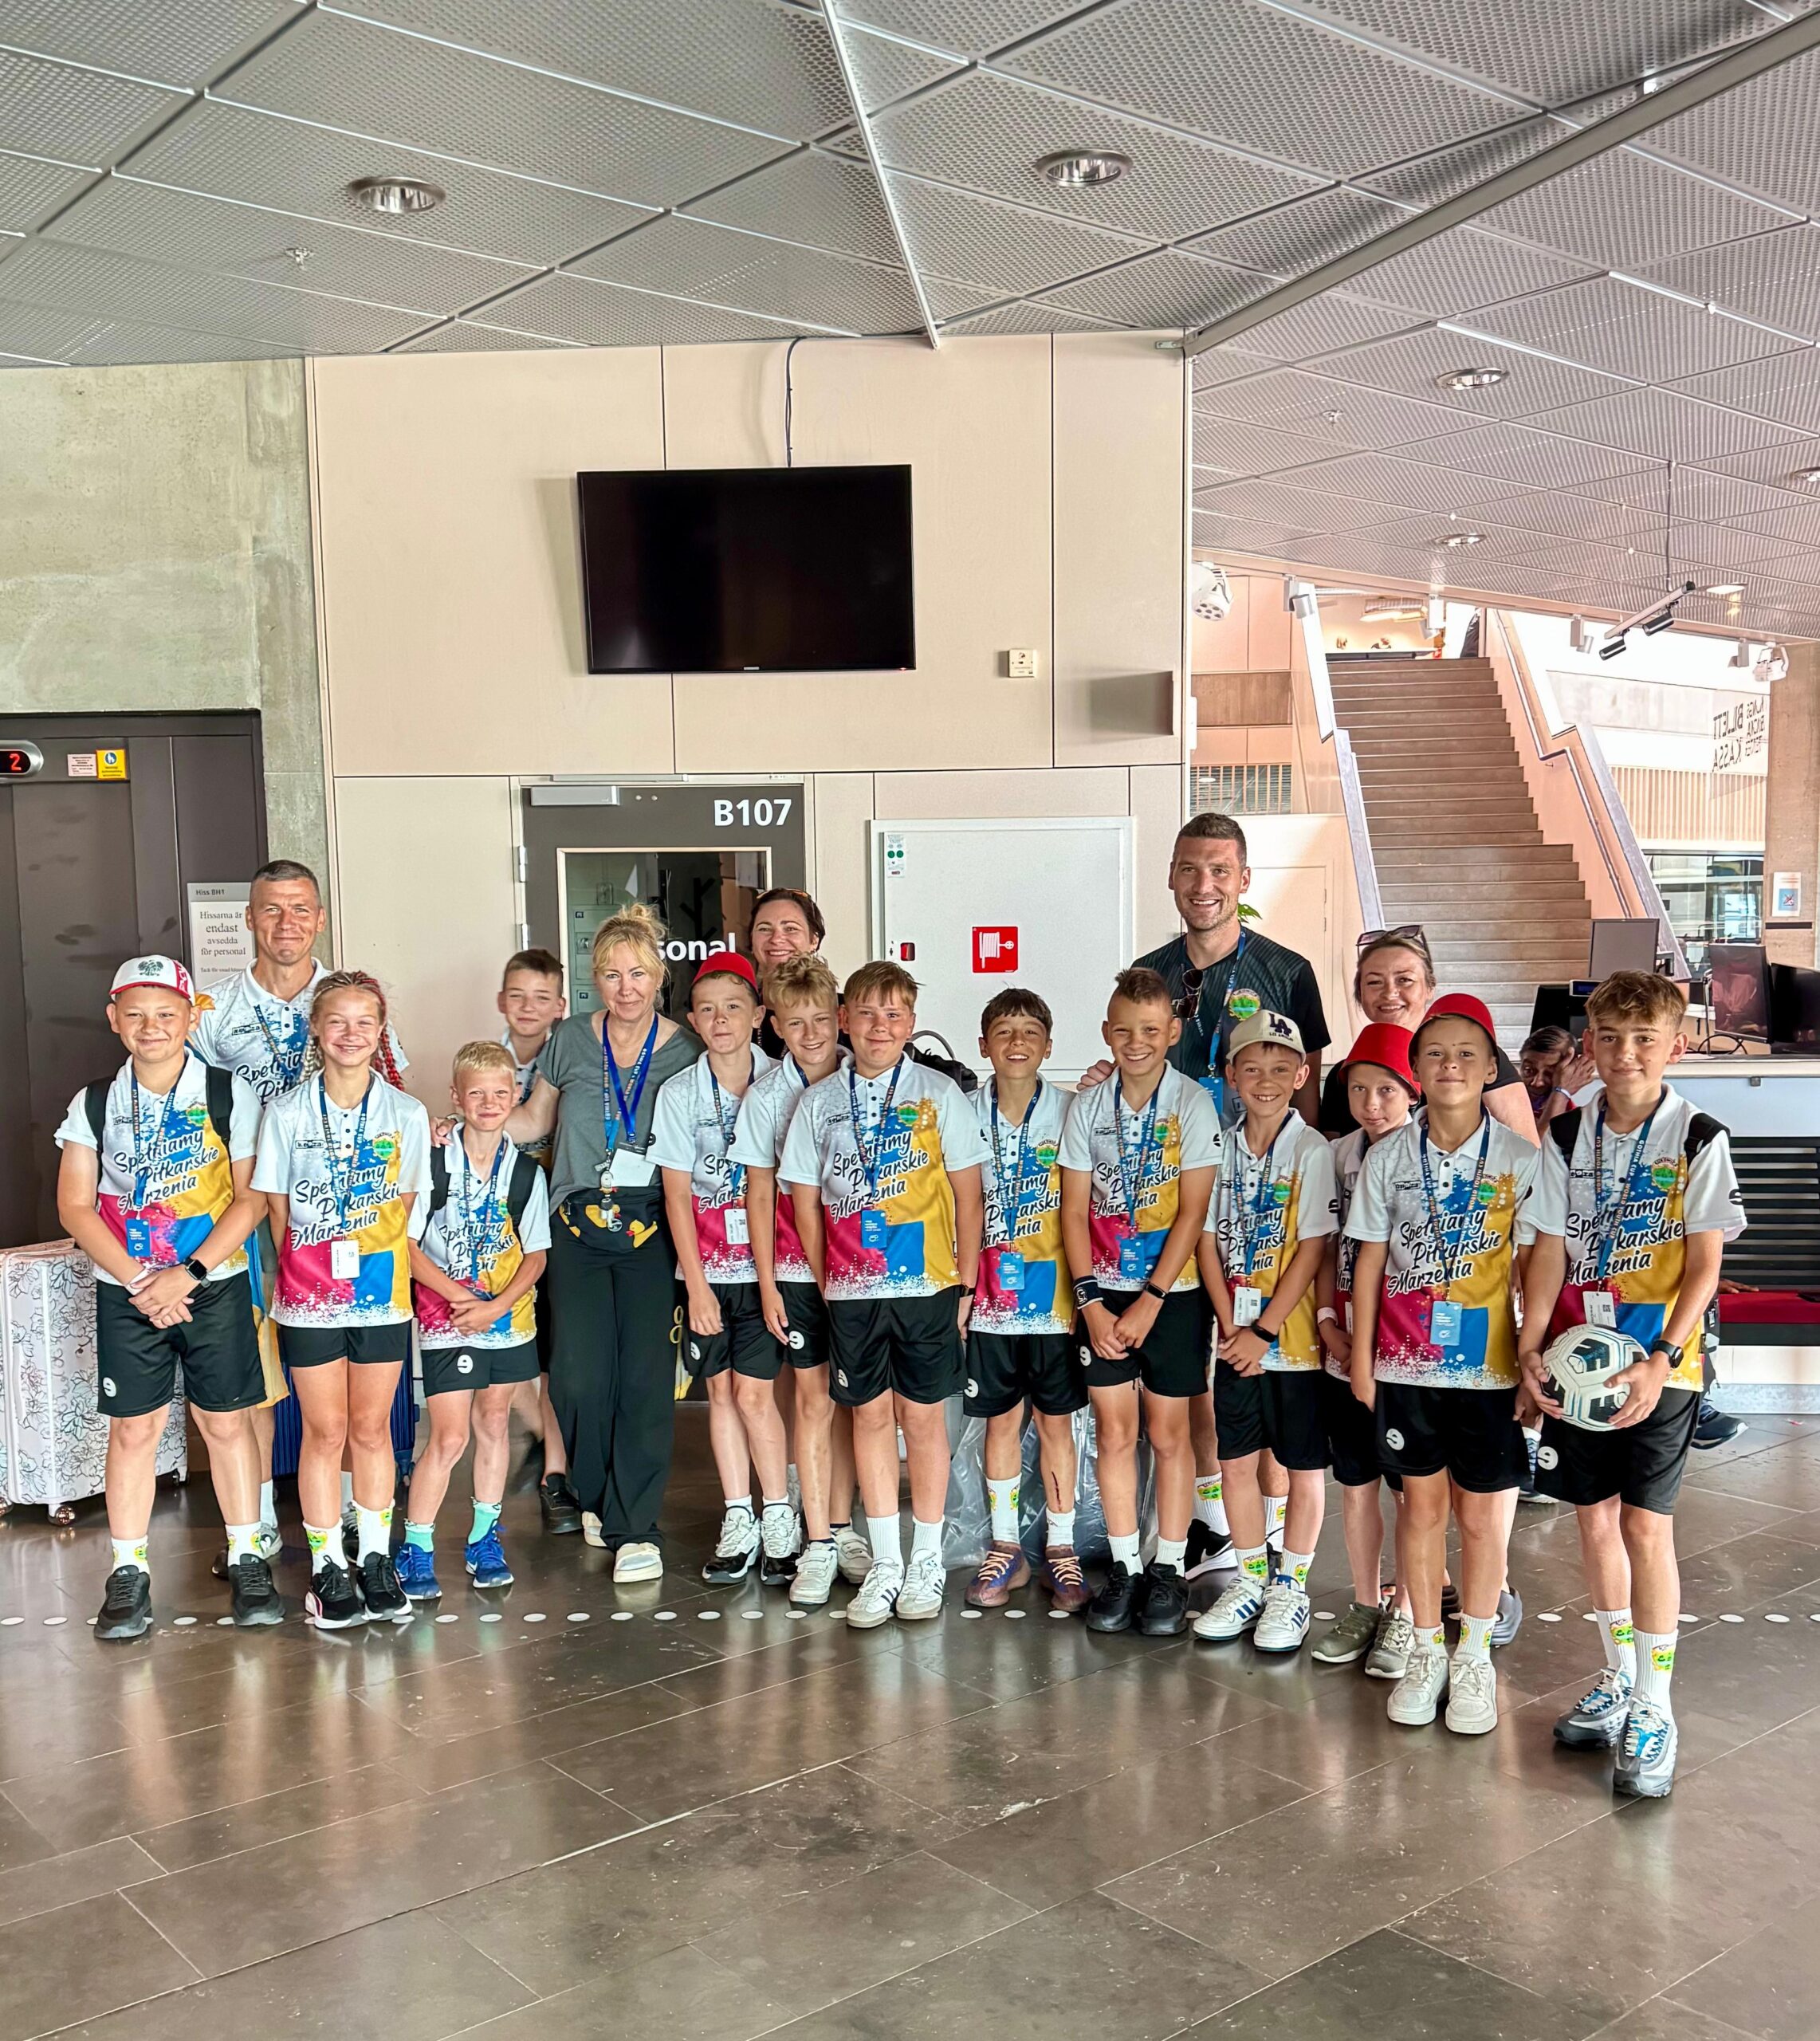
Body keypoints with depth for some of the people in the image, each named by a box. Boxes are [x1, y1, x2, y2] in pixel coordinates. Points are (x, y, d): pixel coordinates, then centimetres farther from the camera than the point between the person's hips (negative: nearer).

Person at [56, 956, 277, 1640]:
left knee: (226, 1423, 4)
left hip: (214, 1284, -1)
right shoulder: (95, 1103, 2)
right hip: (125, 1292, 2)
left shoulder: (229, 1094, -4)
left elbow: (251, 1198, -7)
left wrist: (187, 1275, -14)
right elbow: (75, 1206, 0)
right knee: (133, 1429, 5)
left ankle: (247, 1560, 16)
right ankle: (129, 1574, 15)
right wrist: (137, 1280, -11)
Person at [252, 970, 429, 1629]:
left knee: (372, 1428, 10)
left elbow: (407, 1208, 6)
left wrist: (376, 1263, -1)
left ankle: (376, 1561, 21)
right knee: (325, 1432, 6)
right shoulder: (286, 1113, -2)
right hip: (309, 1296, -1)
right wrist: (302, 1269, -1)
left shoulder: (407, 1113, 0)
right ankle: (326, 1569, 17)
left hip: (383, 1294, 1)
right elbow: (276, 1208, 2)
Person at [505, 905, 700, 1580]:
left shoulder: (686, 1051, 0)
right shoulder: (570, 1040, 4)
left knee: (646, 1377, -8)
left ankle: (636, 1528, 4)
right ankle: (598, 1498, 23)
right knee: (579, 1377, -5)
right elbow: (533, 1120, 17)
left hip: (652, 1228, -1)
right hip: (579, 1226, 1)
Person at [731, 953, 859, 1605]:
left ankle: (843, 1527, 22)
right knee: (813, 1398, 2)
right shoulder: (766, 1095, -3)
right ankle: (818, 1544, 9)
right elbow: (760, 1191, 1)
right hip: (798, 1269, -1)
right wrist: (766, 1282, -1)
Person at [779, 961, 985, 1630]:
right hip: (851, 1291, 2)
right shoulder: (820, 1101, 4)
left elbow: (967, 1193, 0)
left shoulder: (938, 1093, -2)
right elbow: (805, 1198, 8)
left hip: (926, 1283, -2)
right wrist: (823, 1279, 5)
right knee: (870, 1417, 9)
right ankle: (884, 1564, 19)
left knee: (922, 1417, 5)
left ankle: (927, 1562, 18)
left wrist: (966, 1281, -3)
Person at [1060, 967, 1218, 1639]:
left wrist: (1148, 1304, -15)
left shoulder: (1193, 1106, -9)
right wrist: (1092, 1302, -7)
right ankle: (1124, 1568, 18)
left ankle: (1168, 1571, 17)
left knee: (1168, 1433, 5)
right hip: (1103, 1295, 3)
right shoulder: (1087, 1107, 1)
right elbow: (1075, 1212, 2)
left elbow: (1193, 1213, -12)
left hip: (1171, 1293, -3)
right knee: (1113, 1433, 7)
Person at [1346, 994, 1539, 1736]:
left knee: (1483, 1516, 8)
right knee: (1422, 1507, 13)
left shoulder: (1519, 1159, -5)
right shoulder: (1388, 1157, 0)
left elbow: (1531, 1269, -3)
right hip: (1404, 1365, 2)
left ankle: (1473, 1655, 27)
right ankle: (1426, 1650, 28)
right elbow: (1370, 1260, 5)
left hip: (1487, 1367, -1)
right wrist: (1360, 1357, 4)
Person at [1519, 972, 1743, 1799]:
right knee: (1595, 1519, 11)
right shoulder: (1566, 1137, 3)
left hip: (1659, 1365, -4)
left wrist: (1662, 1359, -17)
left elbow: (1705, 1267, -7)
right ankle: (1619, 1678, 28)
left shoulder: (1698, 1140, -7)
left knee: (1645, 1525, -5)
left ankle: (1653, 1710, 7)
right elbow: (1550, 1251, 4)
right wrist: (1531, 1347, -8)